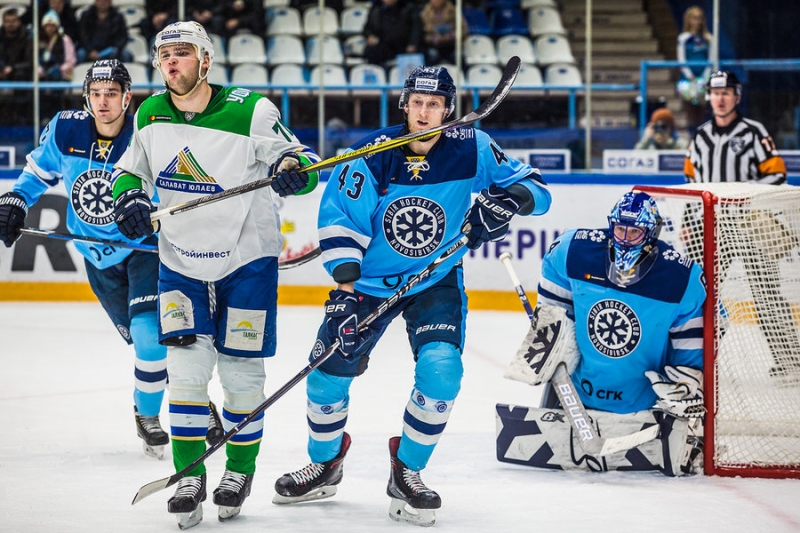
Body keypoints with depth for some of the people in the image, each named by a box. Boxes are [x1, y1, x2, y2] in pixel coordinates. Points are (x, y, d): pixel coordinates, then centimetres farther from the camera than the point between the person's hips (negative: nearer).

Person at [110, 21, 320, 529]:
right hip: (182, 259, 3)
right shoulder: (151, 115, -2)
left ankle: (240, 470, 22)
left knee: (240, 371, 3)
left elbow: (306, 163, -11)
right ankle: (190, 475, 6)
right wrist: (128, 197, -7)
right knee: (186, 368, -4)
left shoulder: (251, 111, -17)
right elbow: (131, 166, 15)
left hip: (247, 258, -3)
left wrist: (295, 168, -35)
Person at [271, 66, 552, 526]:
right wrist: (345, 290, -25)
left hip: (436, 280, 0)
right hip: (369, 277, 0)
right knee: (329, 370, -2)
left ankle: (407, 471, 1)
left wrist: (507, 199, -31)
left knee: (441, 369, -20)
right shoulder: (373, 156, -16)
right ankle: (326, 464, 26)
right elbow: (341, 223, -15)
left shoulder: (471, 150, -12)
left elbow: (535, 189, -8)